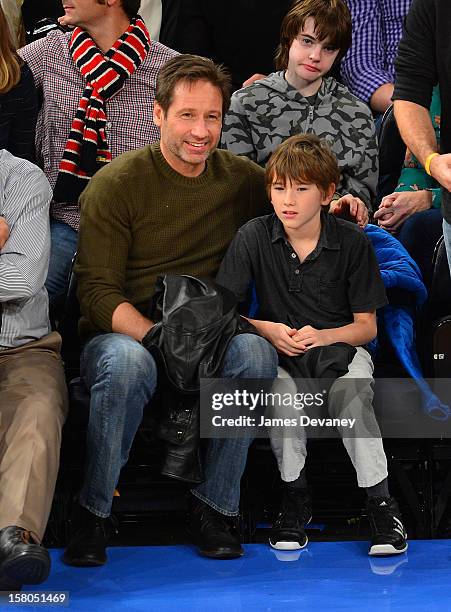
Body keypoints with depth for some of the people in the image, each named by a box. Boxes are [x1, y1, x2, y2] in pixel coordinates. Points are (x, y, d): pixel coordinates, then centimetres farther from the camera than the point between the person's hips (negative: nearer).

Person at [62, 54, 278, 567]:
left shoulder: (240, 178, 6)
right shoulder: (116, 183, -6)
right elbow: (97, 291, -11)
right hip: (121, 333, -3)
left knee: (255, 352, -30)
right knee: (129, 362, -38)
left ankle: (213, 507, -16)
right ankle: (93, 514, -19)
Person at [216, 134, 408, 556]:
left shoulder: (353, 242, -5)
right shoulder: (254, 237, -4)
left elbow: (366, 326, -1)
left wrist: (324, 336, -21)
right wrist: (268, 329, -20)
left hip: (340, 346, -1)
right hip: (278, 351, 1)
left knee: (348, 392, -34)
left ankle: (380, 502, -22)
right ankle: (294, 498, -15)